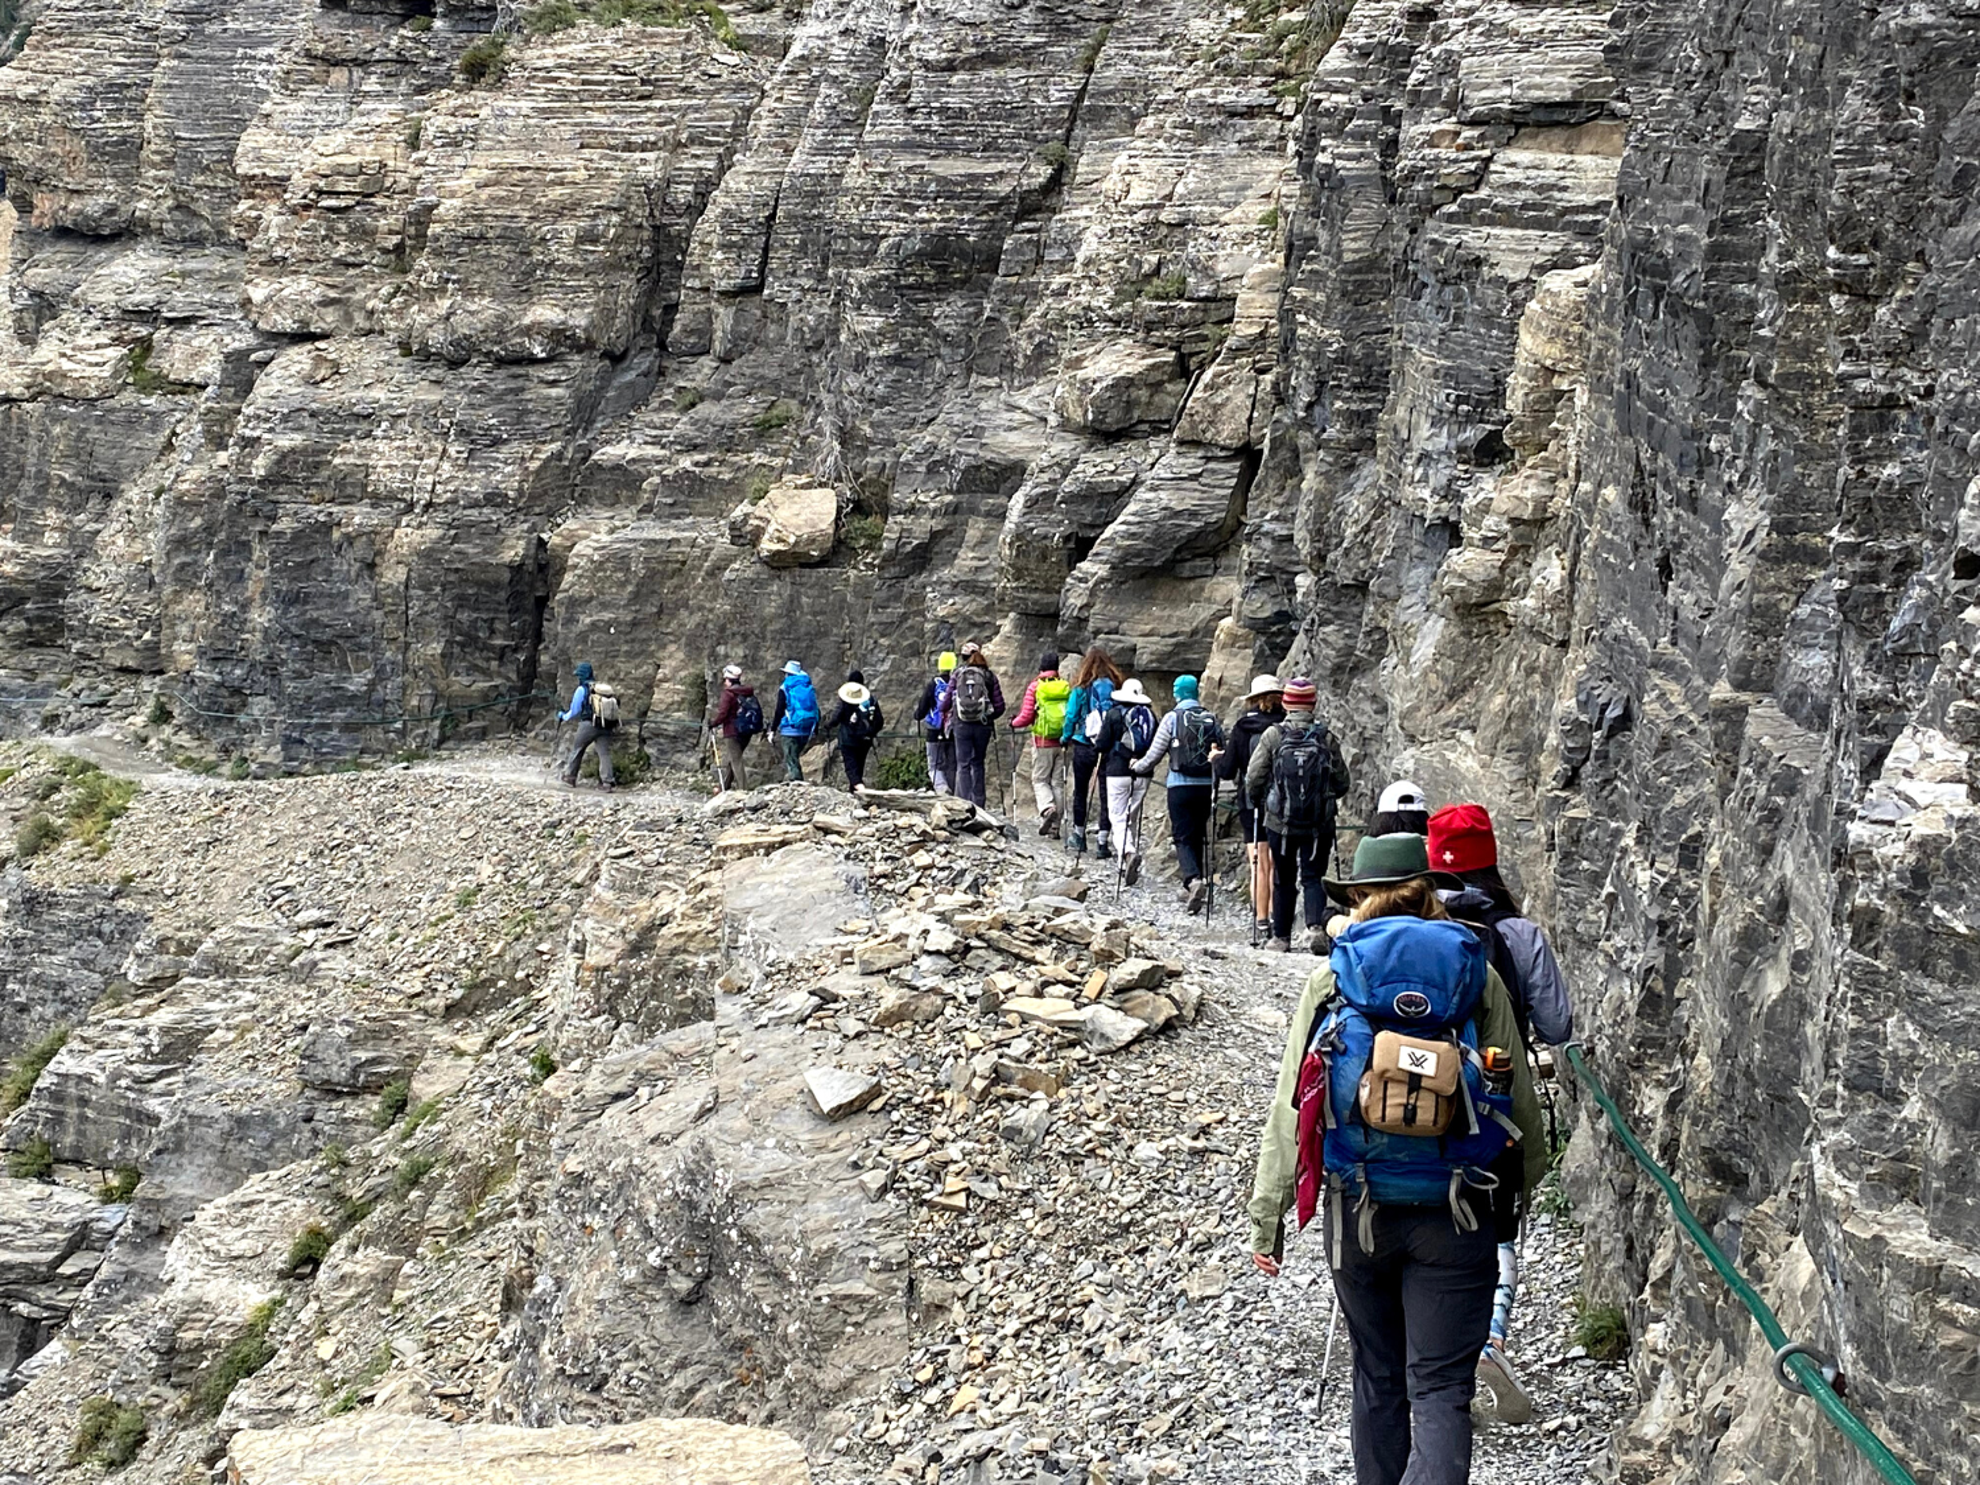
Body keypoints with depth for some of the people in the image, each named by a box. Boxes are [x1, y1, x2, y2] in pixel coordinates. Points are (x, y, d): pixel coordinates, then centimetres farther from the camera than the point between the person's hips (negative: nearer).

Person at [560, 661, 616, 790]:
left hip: (589, 725, -4)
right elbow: (615, 705, 16)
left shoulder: (582, 689, 0)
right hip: (607, 726, 4)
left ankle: (570, 776, 23)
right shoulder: (605, 688, 15)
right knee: (605, 753, 1)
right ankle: (606, 781, -9)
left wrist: (564, 717, 22)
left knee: (577, 750, 14)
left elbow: (575, 712, 3)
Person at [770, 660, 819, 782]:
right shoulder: (809, 688, 11)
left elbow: (779, 712, -7)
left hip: (790, 730, -5)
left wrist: (772, 730, -2)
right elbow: (816, 711, 13)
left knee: (791, 760, -4)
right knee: (795, 757, 18)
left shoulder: (785, 688, -4)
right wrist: (815, 731, 19)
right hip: (806, 731, 6)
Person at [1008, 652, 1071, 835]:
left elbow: (1027, 716, -8)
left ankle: (1047, 808, -20)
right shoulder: (1066, 686, 3)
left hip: (1043, 742, -3)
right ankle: (1055, 825, 8)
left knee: (1040, 779, 7)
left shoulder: (1035, 687, -5)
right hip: (1063, 742, 3)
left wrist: (1014, 724, 12)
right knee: (1057, 781, 8)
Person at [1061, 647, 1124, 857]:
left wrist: (1066, 737, 13)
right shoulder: (1116, 687, -3)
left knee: (1080, 791, 16)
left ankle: (1079, 836, 27)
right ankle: (1102, 842, -2)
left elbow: (1071, 716, -3)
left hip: (1084, 747, -1)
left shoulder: (1081, 689, -6)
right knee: (1106, 793, 3)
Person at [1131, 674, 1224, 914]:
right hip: (1205, 786, 4)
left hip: (1180, 786, -4)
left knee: (1183, 837, -2)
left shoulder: (1173, 718, -4)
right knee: (1198, 836, 14)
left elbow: (1155, 753, -1)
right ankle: (1193, 890, 19)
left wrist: (1138, 767, 18)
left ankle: (1193, 879, -26)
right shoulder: (1212, 719, 6)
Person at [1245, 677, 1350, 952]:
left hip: (1280, 823, 0)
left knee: (1283, 880, 12)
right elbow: (1342, 782, 3)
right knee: (1314, 877, 6)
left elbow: (1253, 779, -6)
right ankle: (1316, 925, -17)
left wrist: (1255, 802, 14)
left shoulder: (1273, 736, -7)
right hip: (1319, 825, 0)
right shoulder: (1326, 738, -4)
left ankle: (1281, 937, 17)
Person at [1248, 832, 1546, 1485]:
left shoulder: (1332, 978, -1)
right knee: (1440, 1389, 0)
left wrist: (1267, 1217, 5)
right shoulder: (1477, 975, 0)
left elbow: (1291, 1107, -1)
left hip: (1359, 1211, 1)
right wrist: (1528, 1174, 25)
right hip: (1453, 1213, -1)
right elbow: (1518, 1093, 7)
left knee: (1378, 1379, 19)